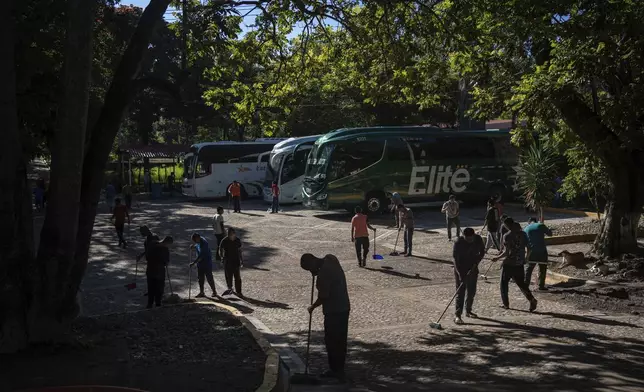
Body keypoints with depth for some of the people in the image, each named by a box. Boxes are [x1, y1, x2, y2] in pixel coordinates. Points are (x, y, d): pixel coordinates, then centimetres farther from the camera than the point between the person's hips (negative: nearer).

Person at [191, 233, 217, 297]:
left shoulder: (204, 243, -26)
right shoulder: (198, 242, 0)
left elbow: (201, 256, -28)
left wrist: (193, 263, -28)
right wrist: (194, 246, 0)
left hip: (207, 263, -9)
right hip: (200, 262, 9)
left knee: (209, 277, -1)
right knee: (200, 278, 11)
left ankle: (214, 292, 12)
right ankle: (201, 292, 18)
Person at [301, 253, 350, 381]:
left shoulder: (324, 273, -24)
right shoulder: (330, 258, 3)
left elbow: (323, 297, -19)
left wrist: (312, 307, -3)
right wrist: (316, 273, 5)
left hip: (334, 311, -9)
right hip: (343, 308, 10)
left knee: (332, 341, 1)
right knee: (340, 341, 16)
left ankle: (335, 371, 9)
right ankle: (339, 370, 25)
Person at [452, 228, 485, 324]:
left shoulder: (478, 239, -8)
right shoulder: (458, 243, -21)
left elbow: (482, 251, 6)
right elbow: (456, 259, -20)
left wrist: (477, 262, -11)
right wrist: (460, 274, -27)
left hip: (473, 269, 5)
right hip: (460, 270, -5)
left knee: (472, 291, 12)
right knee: (460, 292, -10)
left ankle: (468, 311, 29)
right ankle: (457, 314, -11)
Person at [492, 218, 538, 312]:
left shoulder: (507, 236, -14)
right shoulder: (523, 234, 2)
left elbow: (506, 252, -17)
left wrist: (497, 258, -4)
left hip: (509, 264, -5)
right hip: (520, 264, 5)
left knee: (504, 283, 13)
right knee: (521, 283, 12)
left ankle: (506, 304, 17)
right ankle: (531, 299, -9)